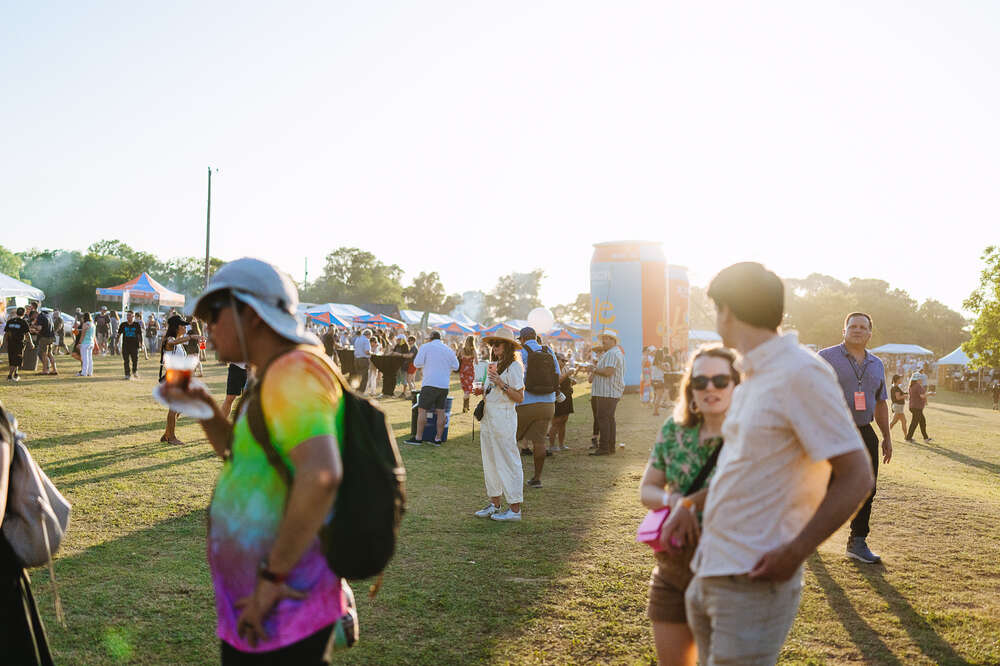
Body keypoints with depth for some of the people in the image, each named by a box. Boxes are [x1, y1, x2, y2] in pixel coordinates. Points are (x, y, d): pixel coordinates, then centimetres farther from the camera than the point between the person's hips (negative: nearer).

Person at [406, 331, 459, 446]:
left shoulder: (425, 347, -1)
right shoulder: (449, 350, 12)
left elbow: (417, 363, -5)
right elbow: (455, 366, 15)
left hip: (430, 383, -5)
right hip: (444, 385, 5)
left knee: (422, 410, -1)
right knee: (440, 411, 7)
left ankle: (418, 438, -3)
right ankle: (438, 439, 10)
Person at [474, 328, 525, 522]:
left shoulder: (514, 366, -10)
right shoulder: (494, 365, 16)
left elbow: (519, 397, -15)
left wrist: (502, 384, -22)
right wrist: (483, 395, 4)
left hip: (504, 418, -9)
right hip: (488, 417, 9)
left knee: (508, 461, -4)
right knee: (490, 460, 13)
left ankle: (515, 508, 1)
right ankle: (495, 504, 22)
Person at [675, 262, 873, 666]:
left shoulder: (800, 374, -16)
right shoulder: (753, 378, 12)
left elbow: (856, 476, -17)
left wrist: (795, 551, -19)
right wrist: (693, 504, 15)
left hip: (754, 582, -9)